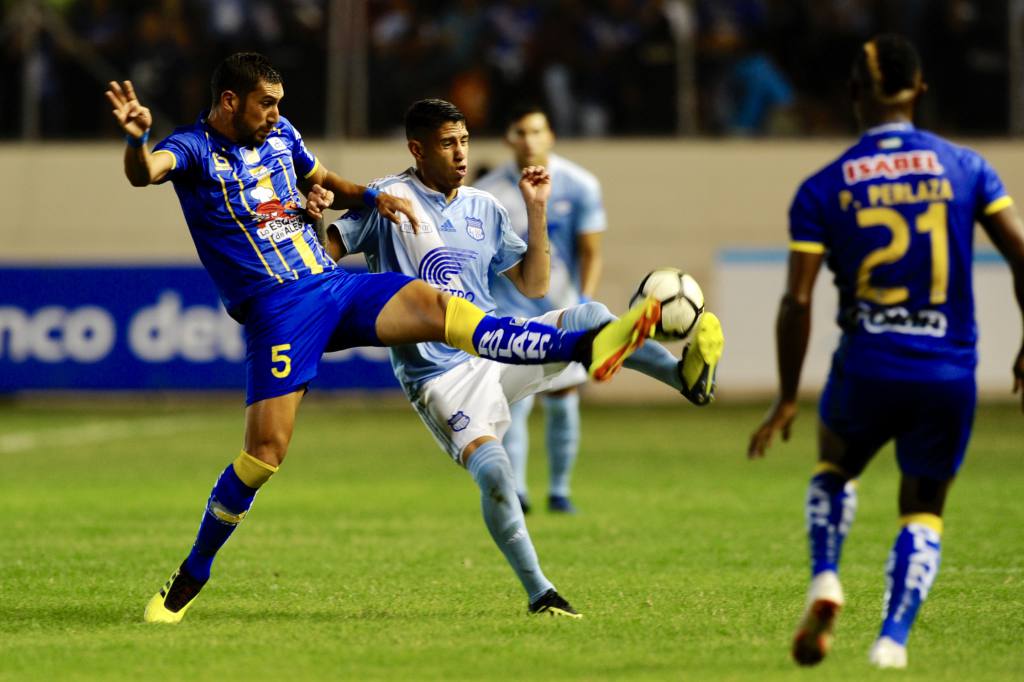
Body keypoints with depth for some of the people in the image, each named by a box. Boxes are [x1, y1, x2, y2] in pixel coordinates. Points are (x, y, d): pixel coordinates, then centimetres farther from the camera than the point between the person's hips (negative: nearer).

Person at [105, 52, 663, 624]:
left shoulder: (280, 133, 15)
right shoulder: (193, 149, -5)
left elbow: (324, 181, 33)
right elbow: (144, 172, -27)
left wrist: (372, 197, 14)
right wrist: (136, 138, -50)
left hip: (334, 284, 5)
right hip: (277, 312, -5)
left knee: (435, 305, -20)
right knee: (266, 450, -13)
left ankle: (586, 347, -35)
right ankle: (190, 580, 4)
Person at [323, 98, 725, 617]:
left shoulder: (484, 208, 12)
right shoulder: (390, 198, -5)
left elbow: (532, 285, 14)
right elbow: (323, 254, -7)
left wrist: (537, 209, 6)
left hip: (497, 347, 5)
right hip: (440, 375, -5)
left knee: (590, 317, -20)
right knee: (493, 472, -24)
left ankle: (685, 374, -29)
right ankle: (539, 594, -13)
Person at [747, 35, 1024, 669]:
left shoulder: (822, 190, -2)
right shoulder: (966, 168, 0)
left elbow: (798, 301, -6)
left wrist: (787, 398, 2)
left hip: (868, 368, 0)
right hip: (950, 373, 0)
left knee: (835, 468, 29)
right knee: (923, 514, 16)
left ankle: (825, 582, 7)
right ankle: (893, 638, 0)